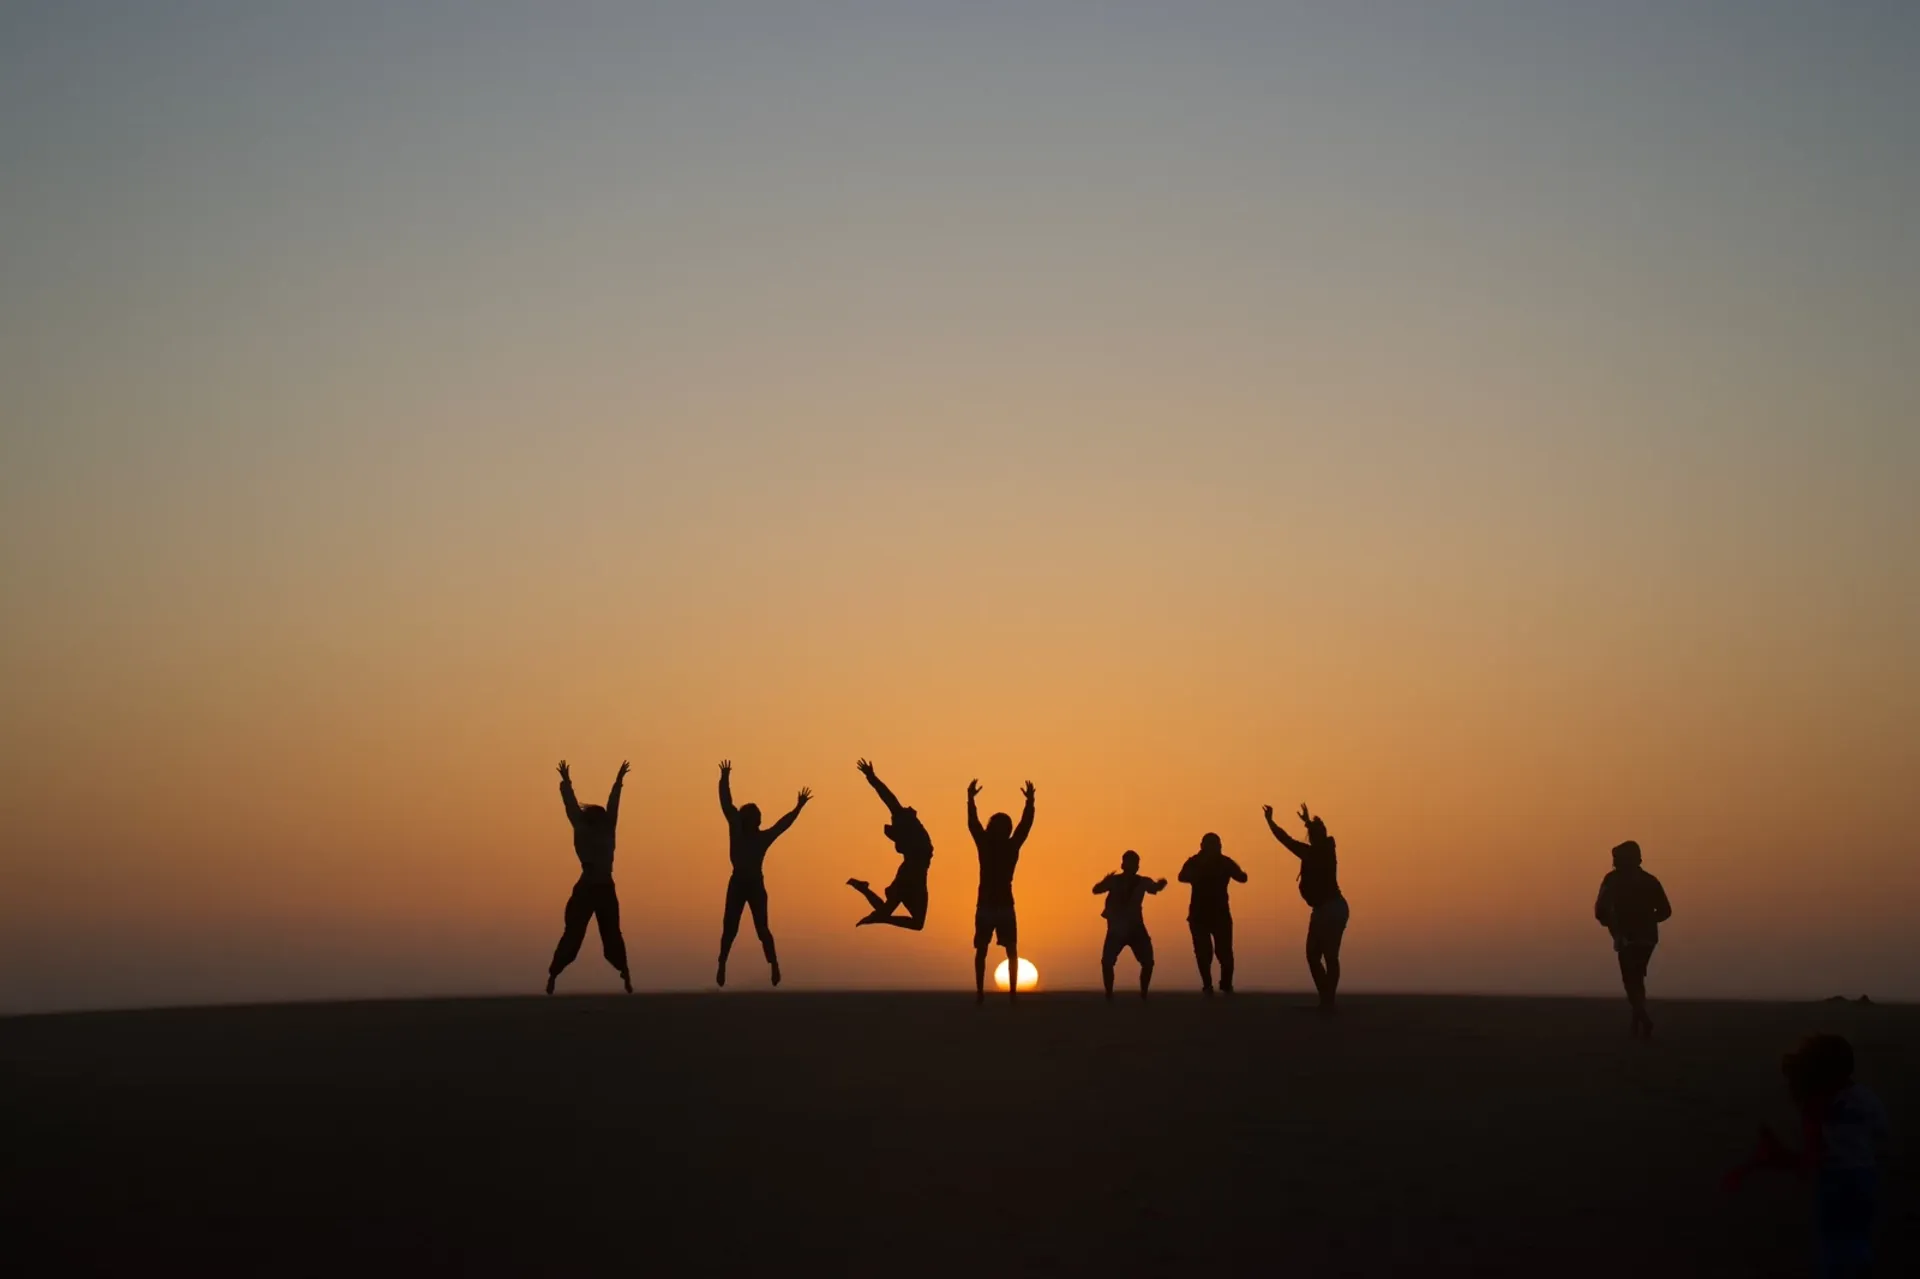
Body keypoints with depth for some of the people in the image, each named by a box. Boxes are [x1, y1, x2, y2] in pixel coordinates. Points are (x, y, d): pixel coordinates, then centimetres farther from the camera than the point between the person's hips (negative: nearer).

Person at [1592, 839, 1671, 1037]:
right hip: (1648, 938, 5)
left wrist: (1610, 922, 13)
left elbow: (1600, 909, -8)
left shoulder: (1613, 880, -1)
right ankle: (1637, 1025, 16)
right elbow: (1665, 911, 6)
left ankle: (1644, 1020, -26)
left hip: (1627, 938, -5)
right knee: (1637, 979, 19)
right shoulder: (1650, 881, 9)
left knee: (1631, 981, -5)